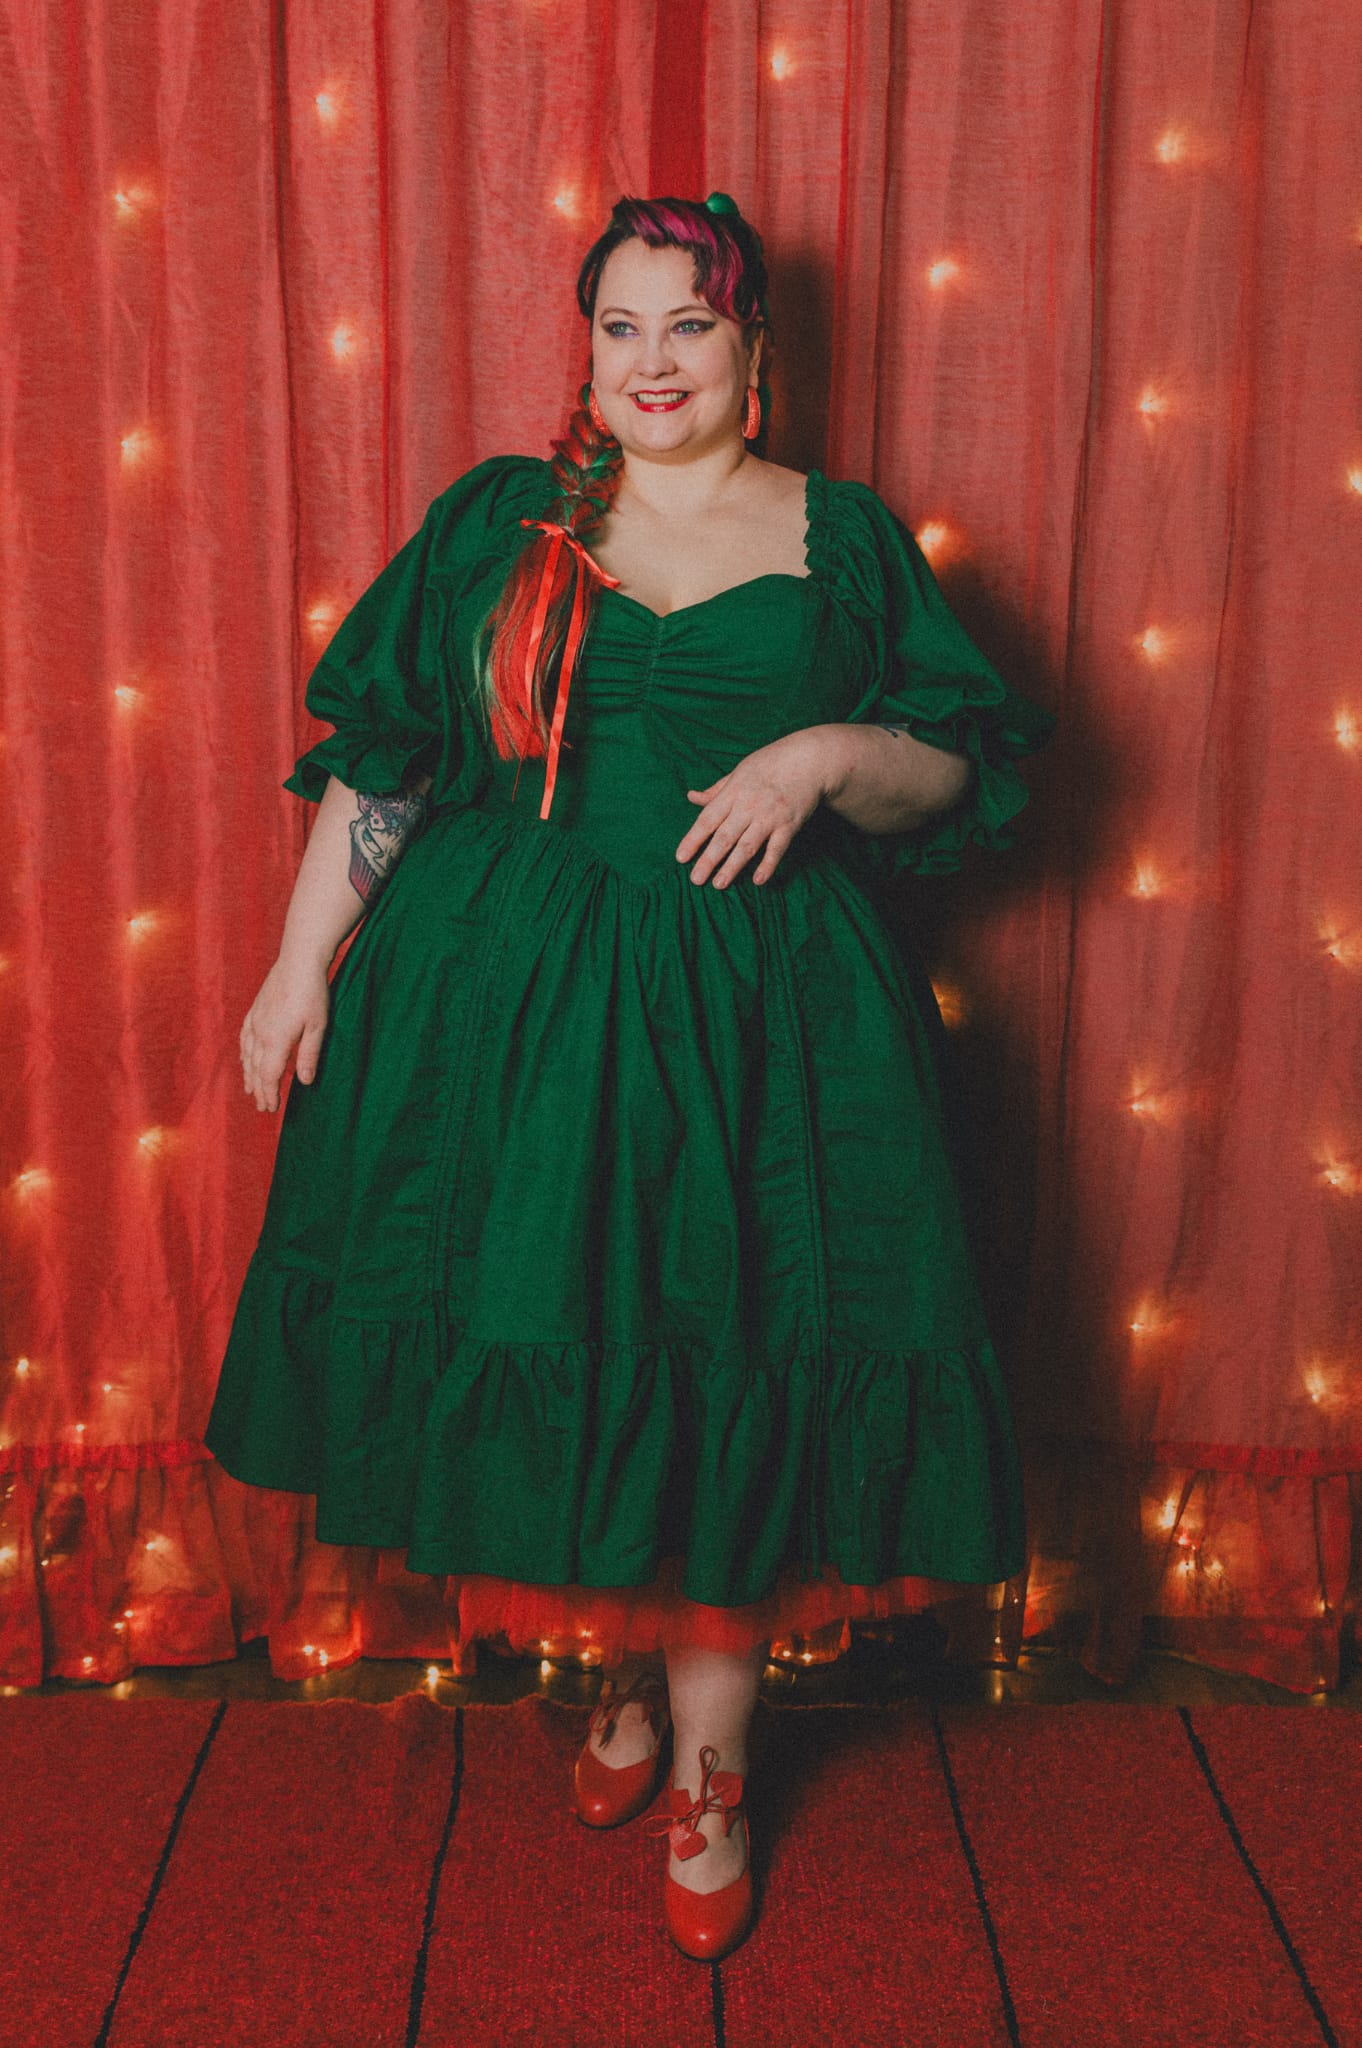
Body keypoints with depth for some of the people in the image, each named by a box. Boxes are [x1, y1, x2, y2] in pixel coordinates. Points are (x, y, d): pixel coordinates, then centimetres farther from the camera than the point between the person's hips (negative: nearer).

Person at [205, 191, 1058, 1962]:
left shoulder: (844, 538, 6)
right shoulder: (495, 519, 8)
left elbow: (958, 777, 6)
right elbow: (378, 758, 6)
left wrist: (831, 754, -14)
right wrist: (303, 964, 1)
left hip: (758, 1018, -1)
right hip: (509, 1001, 1)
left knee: (732, 1371, 0)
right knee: (535, 1345, 4)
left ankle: (708, 1766, 18)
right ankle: (623, 1680, 29)